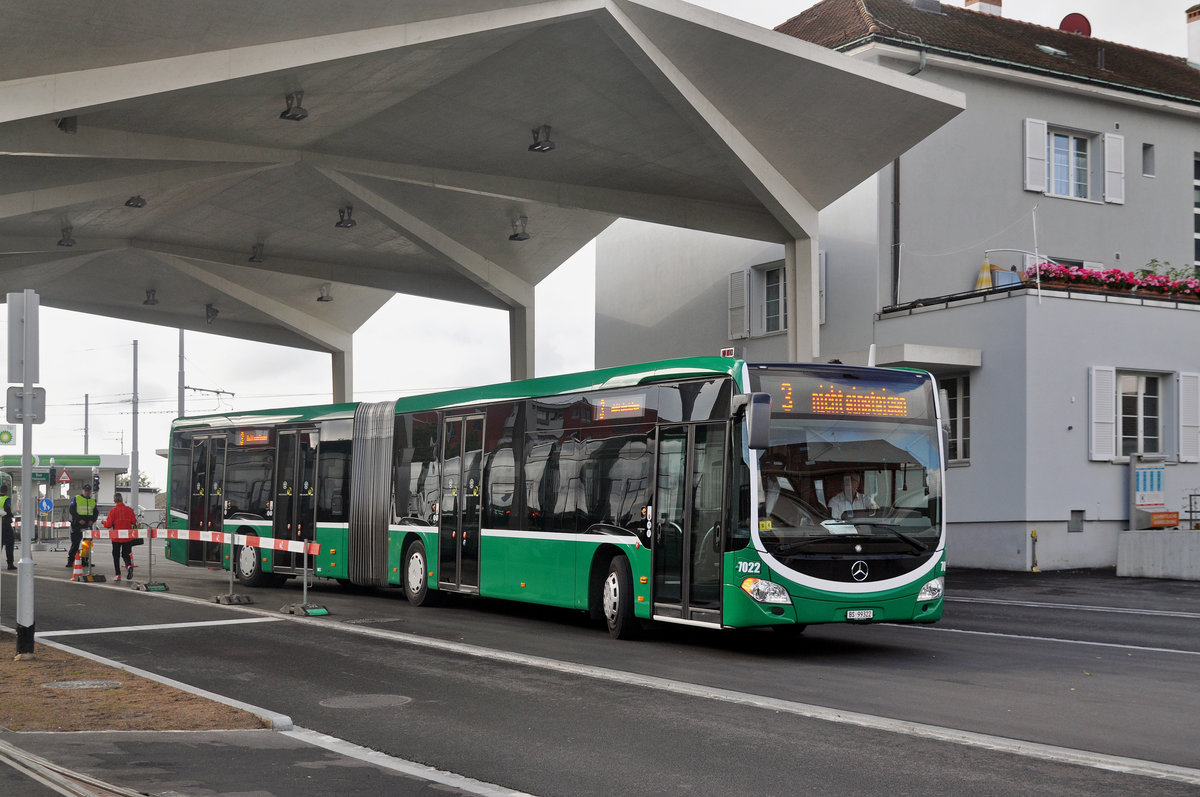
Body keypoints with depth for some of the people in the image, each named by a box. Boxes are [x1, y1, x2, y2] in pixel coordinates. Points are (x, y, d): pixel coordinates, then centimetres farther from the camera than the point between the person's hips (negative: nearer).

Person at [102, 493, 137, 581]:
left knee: (116, 556, 9)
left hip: (116, 537, -2)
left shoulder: (112, 511, -9)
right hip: (128, 537, 2)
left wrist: (104, 522, 14)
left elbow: (108, 525, -8)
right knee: (126, 554, 14)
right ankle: (129, 565, -16)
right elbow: (134, 522, 0)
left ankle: (118, 575, 6)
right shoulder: (129, 509, -2)